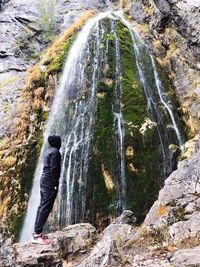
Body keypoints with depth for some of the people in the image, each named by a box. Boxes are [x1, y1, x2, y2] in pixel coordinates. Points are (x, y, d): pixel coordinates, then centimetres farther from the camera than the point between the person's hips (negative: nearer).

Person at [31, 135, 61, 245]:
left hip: (44, 180, 10)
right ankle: (37, 235, -12)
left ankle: (37, 232, 13)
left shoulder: (48, 151, 18)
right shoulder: (55, 151, -10)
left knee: (42, 206, 10)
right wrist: (55, 183, -17)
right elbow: (54, 168, -18)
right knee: (46, 207, -11)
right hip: (50, 182, -10)